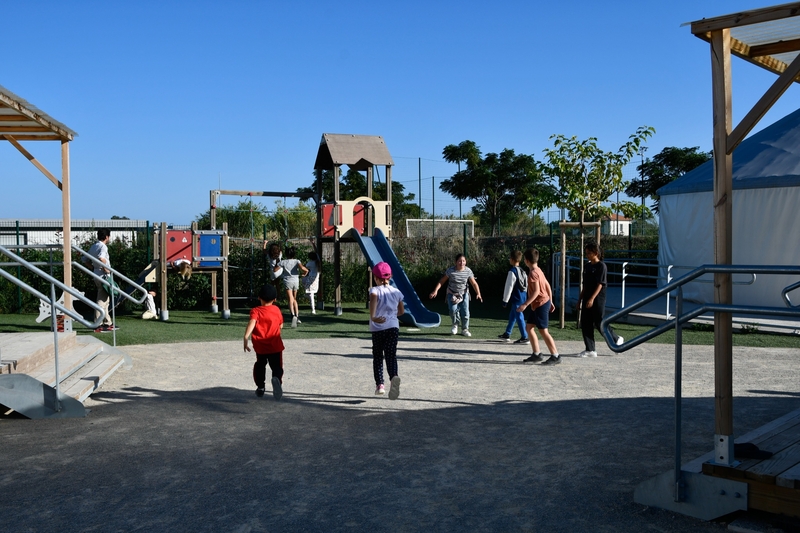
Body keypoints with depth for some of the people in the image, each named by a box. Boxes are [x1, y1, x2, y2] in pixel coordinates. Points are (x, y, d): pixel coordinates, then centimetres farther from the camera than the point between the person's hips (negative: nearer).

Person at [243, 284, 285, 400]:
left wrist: (246, 338, -32)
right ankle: (277, 379, -32)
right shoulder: (277, 310, 5)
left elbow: (252, 323, -22)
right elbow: (281, 325, 14)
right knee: (277, 367, 0)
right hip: (275, 346, 0)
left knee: (260, 365, 24)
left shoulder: (255, 311, -3)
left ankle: (260, 387, 29)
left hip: (260, 346, 0)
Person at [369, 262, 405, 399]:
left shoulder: (375, 290, -3)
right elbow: (402, 311, 18)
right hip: (393, 327, 2)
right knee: (391, 356, -3)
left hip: (377, 328, -2)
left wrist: (372, 317, -31)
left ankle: (379, 384, 15)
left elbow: (373, 297, -28)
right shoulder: (396, 292, 10)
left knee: (377, 357, 14)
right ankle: (394, 377, -31)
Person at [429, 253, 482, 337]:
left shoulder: (468, 271, -11)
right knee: (453, 310, -20)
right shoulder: (450, 270, -16)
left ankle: (465, 329, 15)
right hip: (452, 294, -1)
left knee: (465, 312, -7)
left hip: (464, 294, 2)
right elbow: (442, 281, -11)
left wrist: (478, 294, -21)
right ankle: (455, 325, 12)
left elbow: (474, 283, -8)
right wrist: (435, 290, -21)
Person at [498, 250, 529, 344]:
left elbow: (509, 287, -17)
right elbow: (526, 285, 16)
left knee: (519, 317, -2)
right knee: (512, 316, 18)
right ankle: (507, 334, 29)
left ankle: (524, 337, 3)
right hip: (522, 297, 9)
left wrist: (505, 300, -12)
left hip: (516, 298, -9)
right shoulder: (522, 271, 10)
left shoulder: (512, 271, -17)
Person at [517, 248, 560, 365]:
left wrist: (525, 304, -26)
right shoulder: (538, 270, 12)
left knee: (543, 330, -5)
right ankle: (536, 354, 16)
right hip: (537, 305, 10)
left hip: (540, 304, -10)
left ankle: (555, 356, 1)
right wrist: (550, 302, 21)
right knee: (528, 327, 12)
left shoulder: (533, 273, -17)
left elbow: (536, 291, -25)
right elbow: (548, 286, 15)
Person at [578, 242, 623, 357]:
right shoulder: (587, 267, 14)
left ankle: (617, 340, 21)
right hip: (587, 300, 8)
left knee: (599, 324, -3)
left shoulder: (601, 266, -9)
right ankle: (590, 350, 9)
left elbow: (600, 284, -15)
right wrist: (580, 299, 15)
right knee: (585, 325, 3)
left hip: (598, 300, -8)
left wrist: (592, 298, -22)